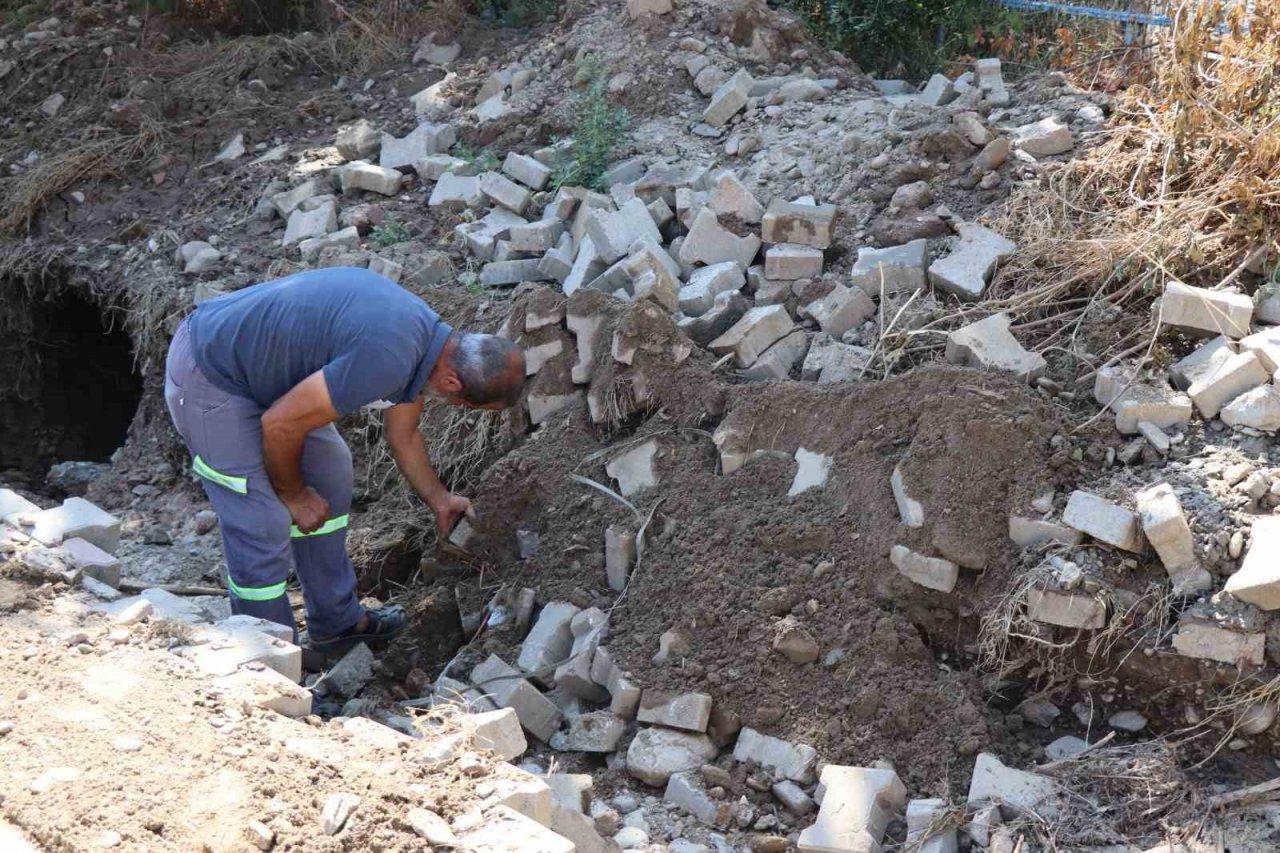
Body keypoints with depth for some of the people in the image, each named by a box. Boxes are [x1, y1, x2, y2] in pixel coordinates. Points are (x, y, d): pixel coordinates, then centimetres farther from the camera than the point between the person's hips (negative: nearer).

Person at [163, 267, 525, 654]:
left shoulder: (425, 331, 1)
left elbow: (402, 437, 19)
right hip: (209, 378, -10)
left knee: (330, 474, 17)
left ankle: (336, 622, 30)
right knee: (264, 530, -7)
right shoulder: (387, 359, -31)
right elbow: (280, 425, -23)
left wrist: (440, 501, 29)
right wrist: (292, 494, -6)